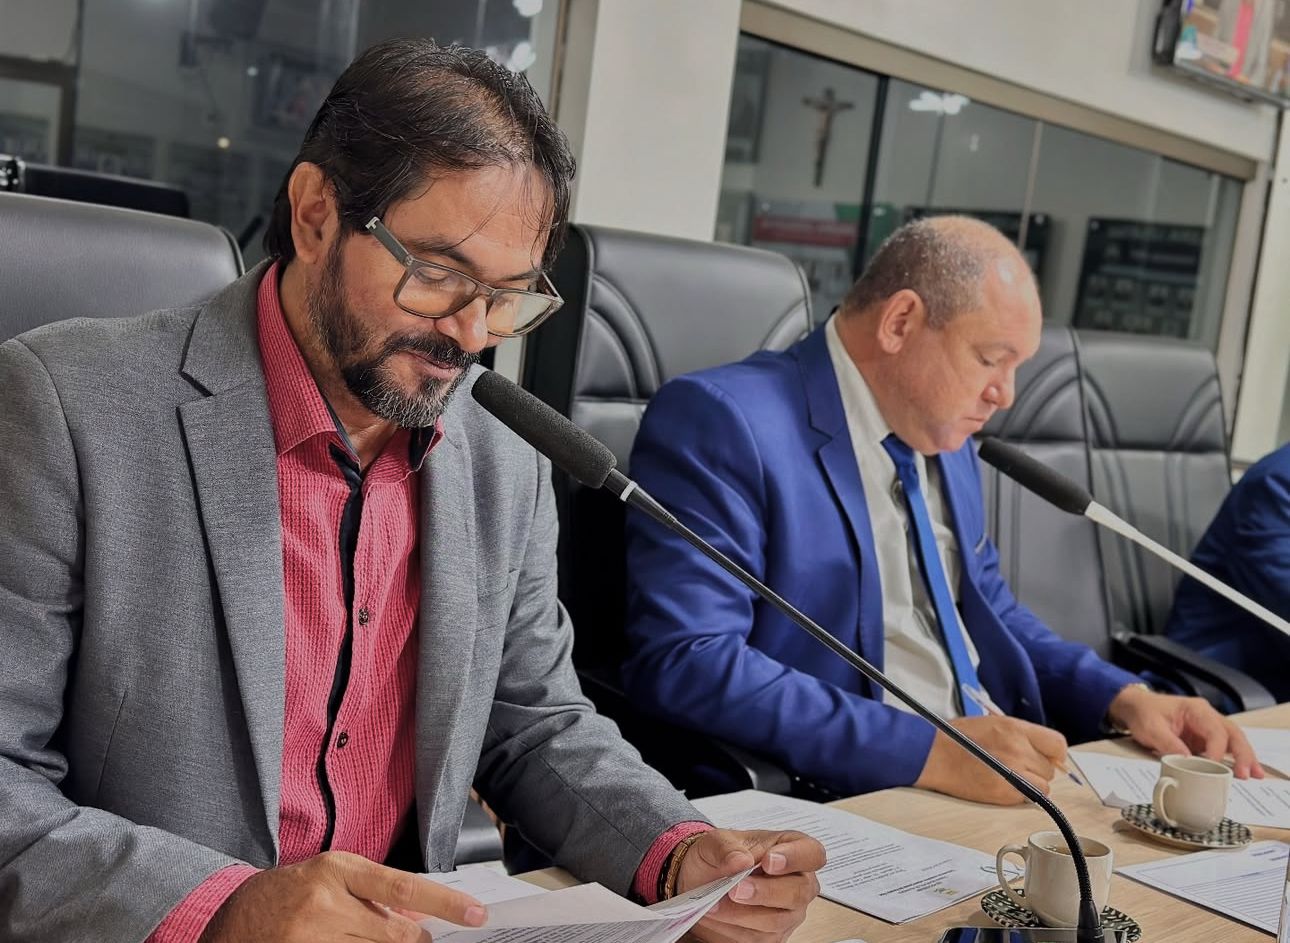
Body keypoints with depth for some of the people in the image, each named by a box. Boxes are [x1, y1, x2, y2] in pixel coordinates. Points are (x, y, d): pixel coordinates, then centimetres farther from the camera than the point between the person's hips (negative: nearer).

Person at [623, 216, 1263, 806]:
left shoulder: (944, 438, 15)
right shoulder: (720, 420, -12)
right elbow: (684, 664, -21)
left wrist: (1124, 699, 8)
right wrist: (927, 751, -25)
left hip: (998, 785, 9)